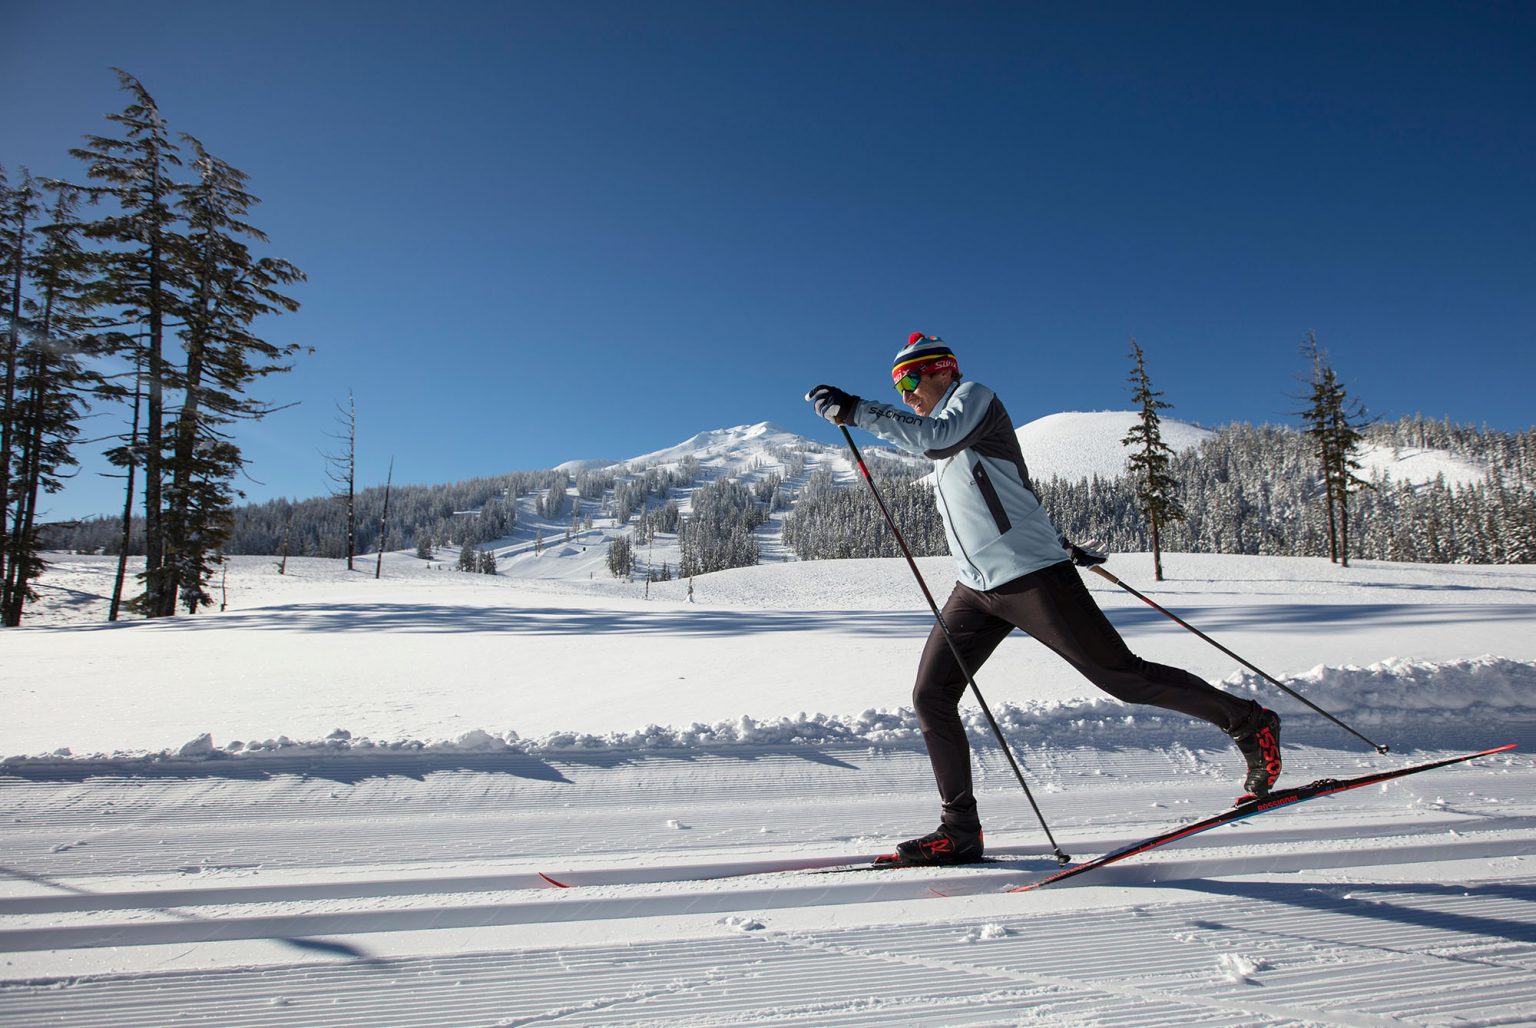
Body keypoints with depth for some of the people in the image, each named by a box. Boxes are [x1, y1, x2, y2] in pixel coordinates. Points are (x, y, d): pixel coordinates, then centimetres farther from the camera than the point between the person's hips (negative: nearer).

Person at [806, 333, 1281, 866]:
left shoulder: (974, 396, -3)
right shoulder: (944, 446, 22)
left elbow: (937, 436, -25)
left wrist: (854, 410, -26)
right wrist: (1061, 543, 31)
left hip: (1032, 577, -8)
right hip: (976, 590, 8)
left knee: (1122, 675, -4)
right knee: (931, 696, -1)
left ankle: (1248, 722, 17)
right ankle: (960, 831, 7)